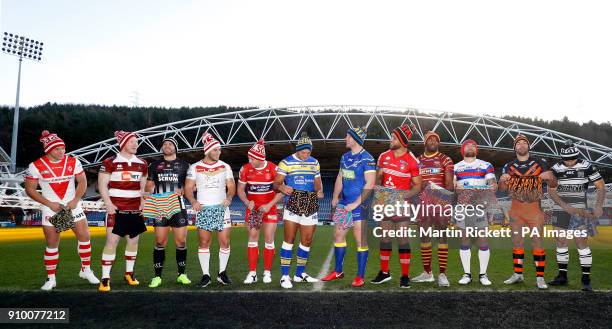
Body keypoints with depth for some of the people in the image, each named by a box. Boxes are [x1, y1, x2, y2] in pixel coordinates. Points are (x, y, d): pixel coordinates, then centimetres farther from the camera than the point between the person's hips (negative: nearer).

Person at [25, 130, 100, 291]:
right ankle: (51, 279, 15)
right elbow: (30, 190, -5)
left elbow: (82, 181, 2)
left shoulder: (73, 162, -2)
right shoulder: (36, 166, -9)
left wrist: (75, 200, -12)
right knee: (52, 244, 2)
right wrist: (50, 204, -14)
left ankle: (86, 270, 17)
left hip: (73, 206, 2)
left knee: (84, 236, 0)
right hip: (51, 209, -2)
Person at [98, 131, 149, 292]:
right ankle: (105, 279, 0)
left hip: (135, 210, 5)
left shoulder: (142, 164, 11)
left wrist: (142, 202, 8)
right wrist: (108, 204, -13)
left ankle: (129, 273, 25)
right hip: (116, 209, -5)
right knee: (112, 241, -7)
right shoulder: (110, 162, -4)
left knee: (133, 240, 10)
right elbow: (102, 185, -4)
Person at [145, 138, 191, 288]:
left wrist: (182, 191, -9)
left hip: (178, 206, 0)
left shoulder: (184, 164, 11)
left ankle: (181, 274, 13)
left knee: (181, 241, 0)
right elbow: (149, 185, 15)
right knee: (160, 242, 0)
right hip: (159, 207, 1)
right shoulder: (155, 165, 15)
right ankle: (157, 277, 7)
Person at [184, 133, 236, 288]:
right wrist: (193, 201, -15)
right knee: (204, 243, 0)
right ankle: (206, 275, 10)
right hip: (203, 209, -1)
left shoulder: (225, 166, 7)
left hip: (221, 208, 1)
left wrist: (229, 197, -13)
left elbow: (231, 186, 6)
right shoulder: (195, 168, 4)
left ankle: (222, 273, 13)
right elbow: (188, 187, 3)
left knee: (225, 242, -2)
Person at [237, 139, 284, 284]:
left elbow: (281, 190, -6)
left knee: (269, 239, 0)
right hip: (252, 208, 2)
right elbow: (240, 190, 4)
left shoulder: (273, 169, -11)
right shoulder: (245, 169, -6)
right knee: (252, 238, -1)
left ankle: (267, 272, 12)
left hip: (269, 208, -1)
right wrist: (247, 202, -14)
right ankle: (252, 272, 5)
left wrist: (269, 205, -17)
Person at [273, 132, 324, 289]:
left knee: (307, 241, 9)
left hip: (310, 206, 5)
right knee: (289, 239, -9)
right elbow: (276, 183, -6)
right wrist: (282, 188, -29)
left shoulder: (314, 163, 12)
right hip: (292, 205, -5)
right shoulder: (286, 162, -4)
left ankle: (300, 273, 24)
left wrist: (319, 191, -4)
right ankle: (284, 275, -3)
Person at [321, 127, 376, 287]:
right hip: (344, 202, 8)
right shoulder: (345, 157, 12)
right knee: (338, 234, 12)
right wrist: (335, 197, 8)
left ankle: (360, 276, 9)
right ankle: (338, 271, 27)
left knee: (360, 240, -1)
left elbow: (369, 184, -16)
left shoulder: (366, 158, -12)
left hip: (359, 205, -8)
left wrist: (355, 204, -17)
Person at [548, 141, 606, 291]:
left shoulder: (587, 166, -6)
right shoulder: (556, 168, -2)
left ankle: (586, 279, -3)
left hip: (579, 210, -2)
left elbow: (601, 186, -1)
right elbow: (551, 191, -5)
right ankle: (562, 276, 18)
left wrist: (598, 205, -15)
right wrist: (566, 206, -16)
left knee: (582, 242, -9)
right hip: (560, 209, 2)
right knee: (561, 241, 7)